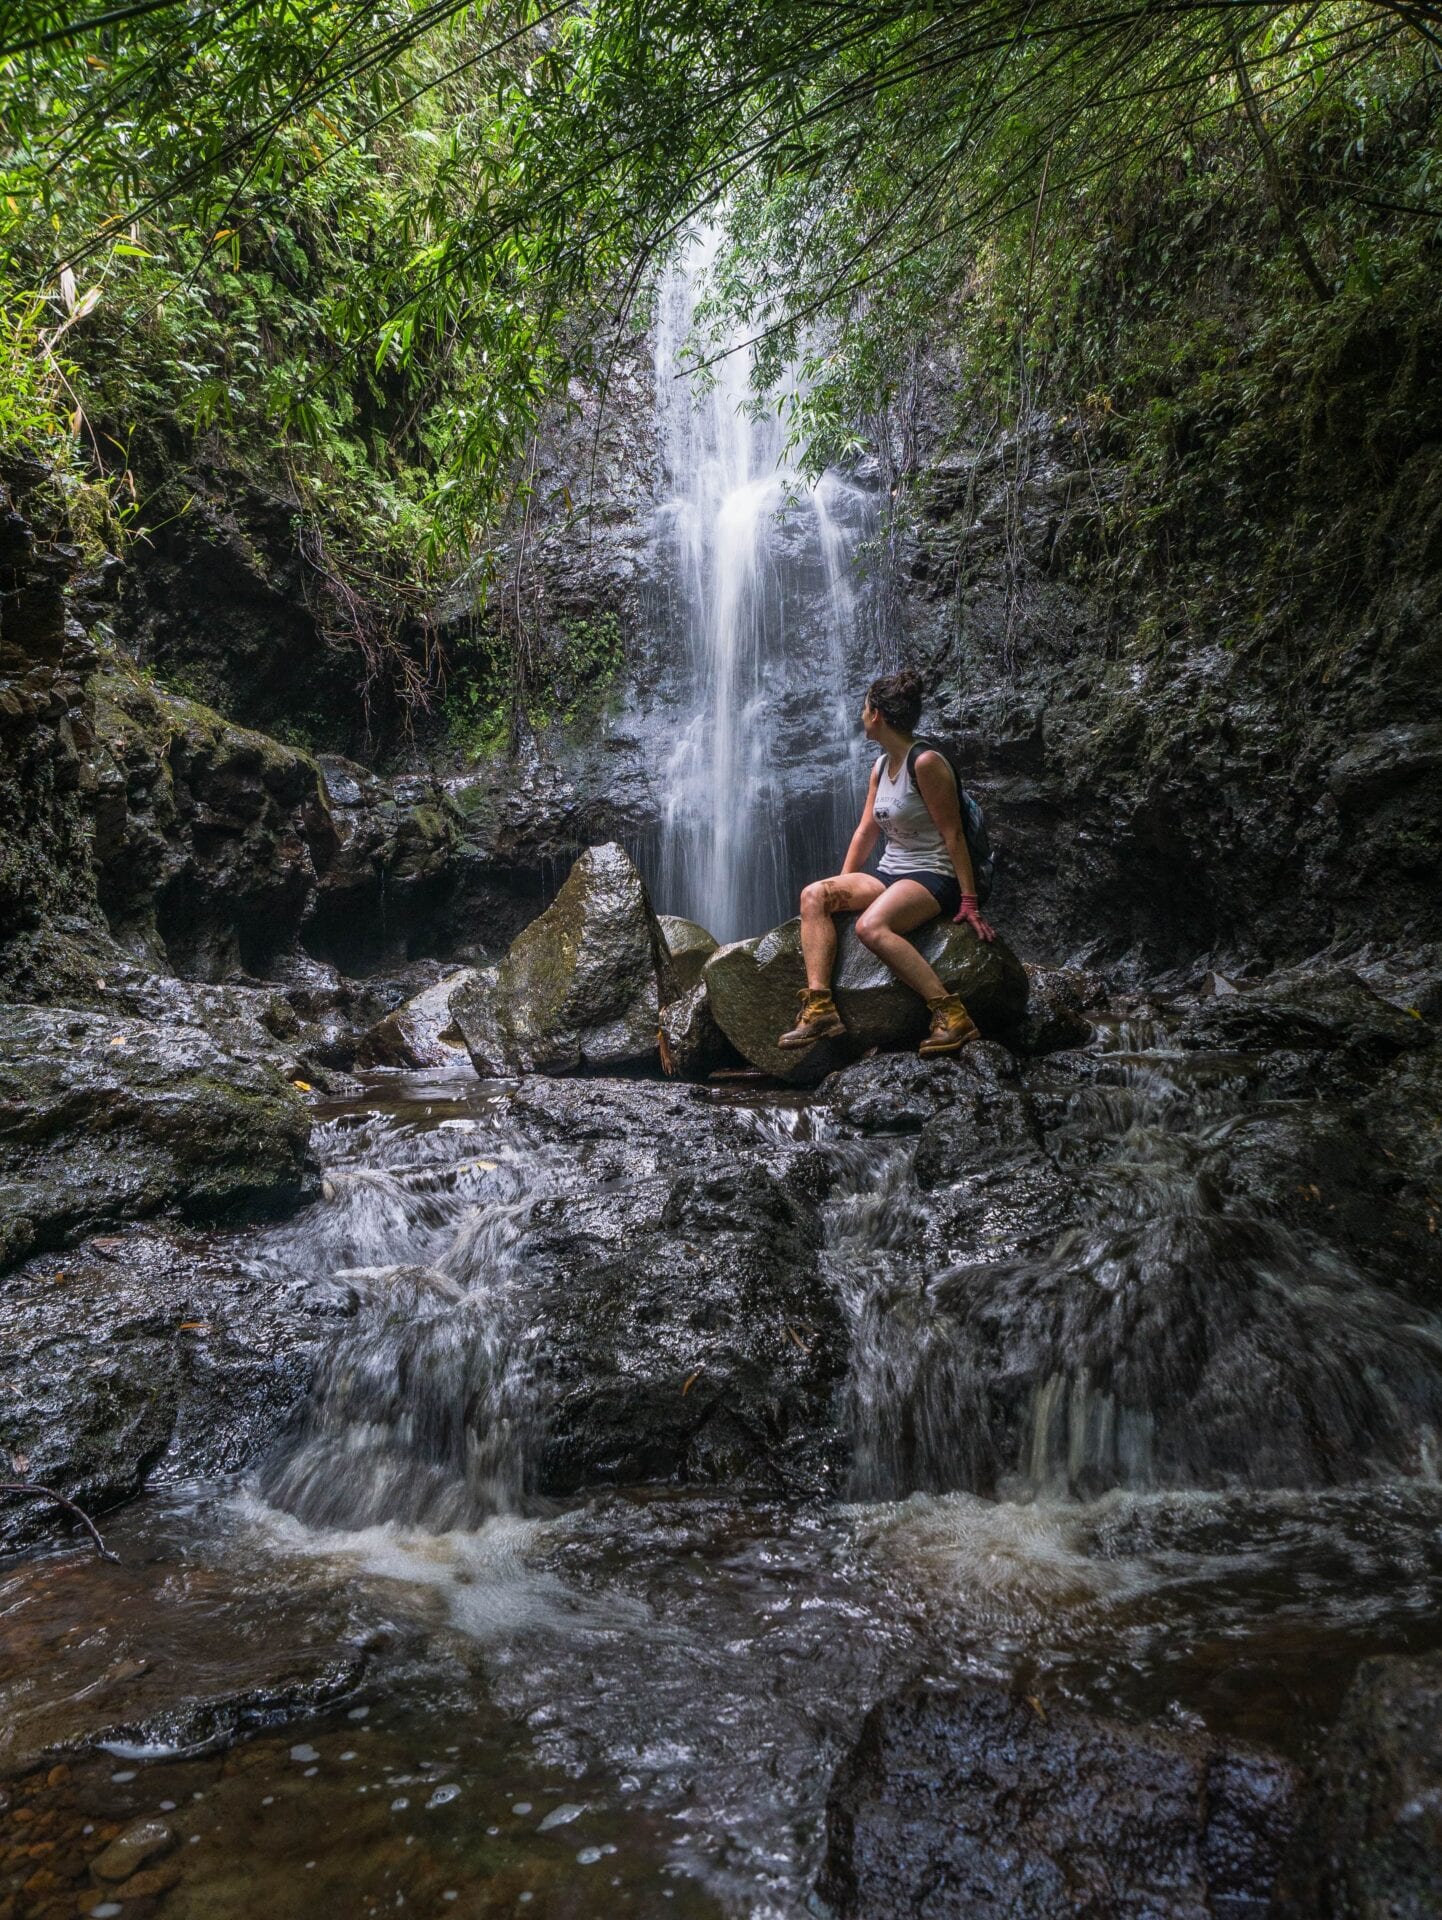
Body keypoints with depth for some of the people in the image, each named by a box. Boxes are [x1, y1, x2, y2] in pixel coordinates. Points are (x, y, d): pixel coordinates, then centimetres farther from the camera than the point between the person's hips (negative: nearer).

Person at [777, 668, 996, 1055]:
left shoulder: (925, 762, -14)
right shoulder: (881, 767, 13)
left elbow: (953, 835, -15)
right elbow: (865, 832, 16)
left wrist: (969, 901, -17)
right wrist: (843, 889, 11)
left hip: (932, 876, -9)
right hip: (889, 874, 9)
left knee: (871, 926, -35)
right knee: (814, 895, -11)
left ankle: (951, 1014, -30)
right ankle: (819, 1006, -21)